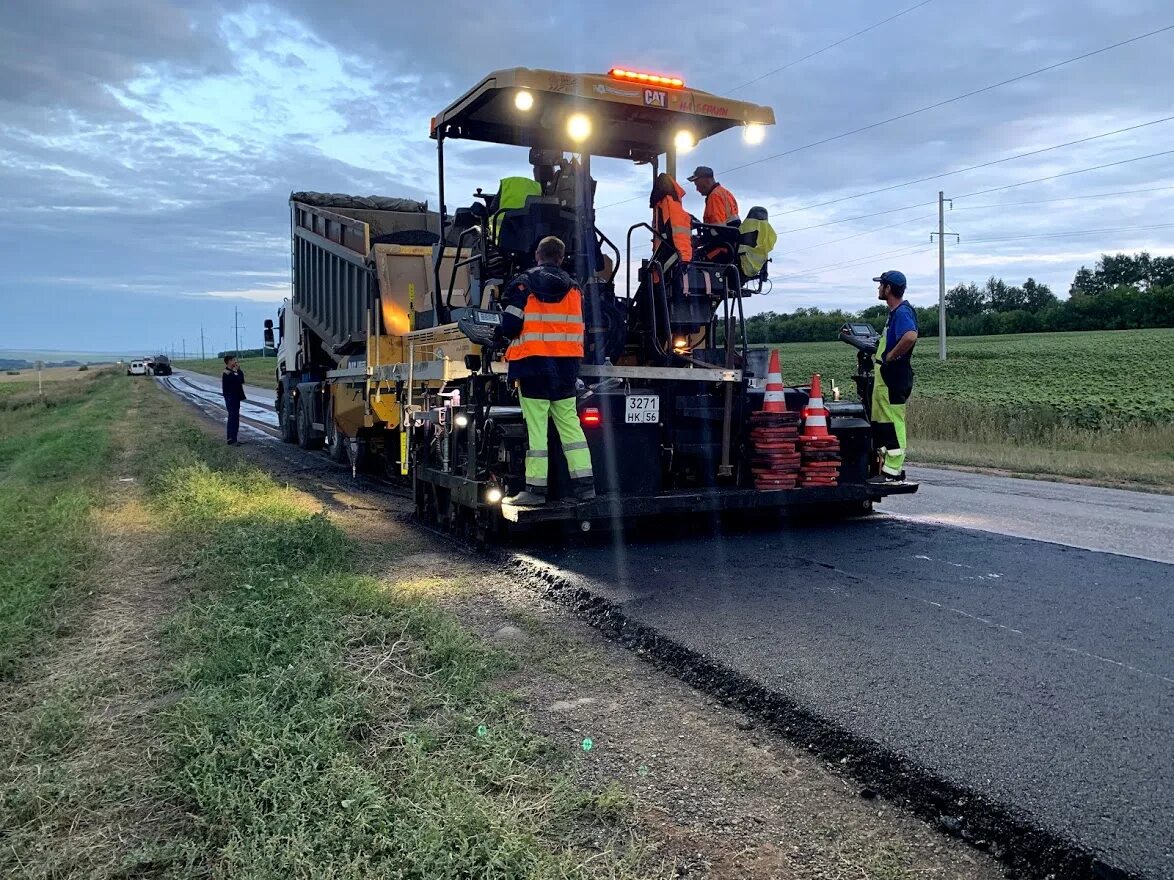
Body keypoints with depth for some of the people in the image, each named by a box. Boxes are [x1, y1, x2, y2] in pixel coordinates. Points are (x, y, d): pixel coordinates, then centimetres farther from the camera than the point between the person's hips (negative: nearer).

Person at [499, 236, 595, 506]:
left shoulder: (523, 283, -3)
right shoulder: (573, 287, 10)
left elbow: (510, 326, -8)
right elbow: (580, 331, 12)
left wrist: (519, 338, 12)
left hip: (533, 364, -4)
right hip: (566, 367, 4)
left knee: (536, 427, -3)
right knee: (570, 423, 10)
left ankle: (535, 488, -2)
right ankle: (584, 483, 9)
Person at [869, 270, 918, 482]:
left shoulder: (902, 312, -15)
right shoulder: (894, 312, 17)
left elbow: (910, 336, -34)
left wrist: (890, 357, -24)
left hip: (894, 379, -11)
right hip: (884, 378, 11)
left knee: (893, 424, -7)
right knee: (878, 424, 15)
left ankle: (893, 472, -3)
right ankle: (887, 466, 22)